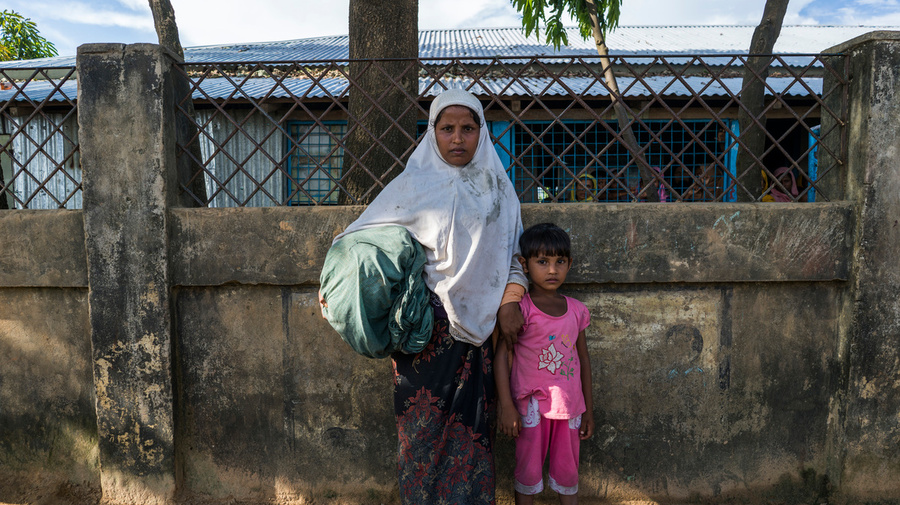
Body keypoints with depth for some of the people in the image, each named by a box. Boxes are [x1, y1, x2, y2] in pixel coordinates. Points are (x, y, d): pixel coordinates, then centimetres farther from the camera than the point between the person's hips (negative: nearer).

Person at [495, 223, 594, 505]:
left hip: (569, 406, 4)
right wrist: (506, 407, -15)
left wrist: (588, 410, 13)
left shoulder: (576, 310, 3)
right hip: (532, 406, -4)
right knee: (529, 471, 11)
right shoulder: (521, 309, -11)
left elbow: (583, 360, 10)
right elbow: (501, 355, -13)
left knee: (567, 471, 16)